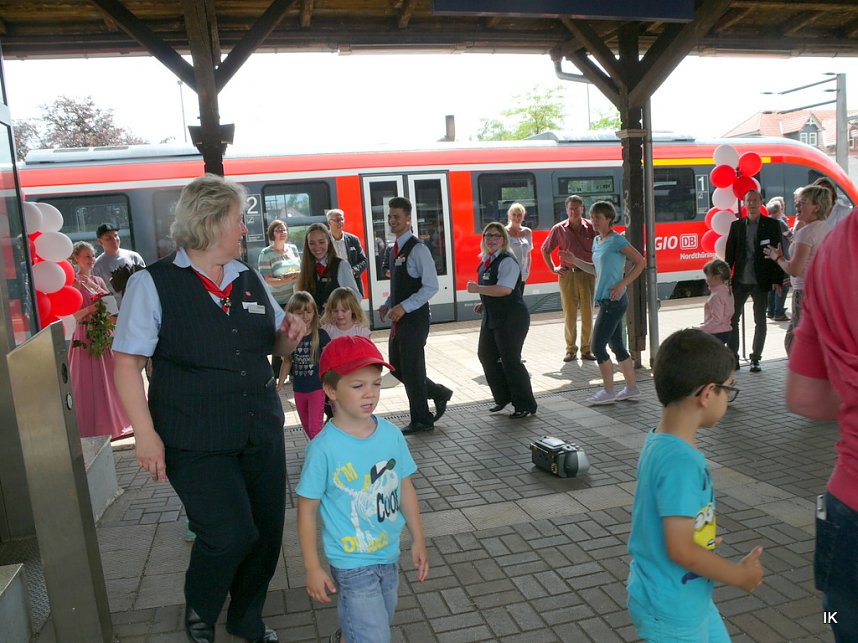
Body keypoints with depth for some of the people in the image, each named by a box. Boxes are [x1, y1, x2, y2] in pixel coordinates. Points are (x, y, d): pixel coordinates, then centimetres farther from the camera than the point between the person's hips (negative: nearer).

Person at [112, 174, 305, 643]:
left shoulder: (250, 280, 10)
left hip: (261, 431, 6)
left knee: (267, 530, 10)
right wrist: (146, 434, -15)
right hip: (196, 442, -6)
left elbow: (275, 345, 21)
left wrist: (289, 335, -3)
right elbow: (127, 362, -9)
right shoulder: (153, 284, -7)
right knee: (229, 534, -8)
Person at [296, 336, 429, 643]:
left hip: (389, 555, 5)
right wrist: (312, 568, -9)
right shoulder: (323, 448, -21)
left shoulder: (391, 433, -8)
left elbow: (405, 487, 3)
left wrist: (418, 540, 7)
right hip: (352, 563, -5)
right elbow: (307, 509, -13)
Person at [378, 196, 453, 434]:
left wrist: (404, 307, -23)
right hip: (400, 318, 9)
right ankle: (438, 393, 31)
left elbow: (431, 286, -19)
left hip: (414, 318, -9)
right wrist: (388, 305, 6)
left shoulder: (417, 249, -14)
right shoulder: (395, 249, 12)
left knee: (411, 370, 0)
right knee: (397, 368, 14)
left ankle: (421, 420, 16)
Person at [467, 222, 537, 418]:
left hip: (511, 317, -10)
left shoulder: (507, 261, -17)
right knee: (486, 355, 15)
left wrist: (477, 289, -24)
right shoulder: (486, 260, 12)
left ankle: (525, 405, 12)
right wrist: (485, 303, 15)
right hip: (492, 316, 10)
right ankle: (503, 397, 31)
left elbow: (505, 289, -29)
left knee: (510, 360, -4)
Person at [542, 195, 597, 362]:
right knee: (569, 314, 5)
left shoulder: (591, 227, 0)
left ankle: (586, 349, 14)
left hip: (587, 274, 0)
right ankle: (570, 349, 15)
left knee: (588, 314, 4)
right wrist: (553, 268, 7)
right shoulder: (559, 229, 2)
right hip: (567, 275, 0)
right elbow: (545, 250, 13)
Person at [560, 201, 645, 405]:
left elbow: (640, 262, -9)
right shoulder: (597, 241, 13)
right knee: (617, 345, 14)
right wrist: (574, 261, 15)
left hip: (613, 301, -9)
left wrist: (622, 284, -16)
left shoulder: (617, 240, -11)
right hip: (606, 301, 9)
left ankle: (608, 391, 5)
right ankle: (632, 387, 24)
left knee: (597, 346, -5)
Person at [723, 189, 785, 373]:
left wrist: (777, 280, -9)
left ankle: (755, 359, 17)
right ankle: (732, 358, 10)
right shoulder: (736, 225, 7)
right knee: (732, 319, 1)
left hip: (761, 282, -2)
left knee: (760, 321, 6)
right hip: (740, 281, 2)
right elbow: (729, 254, 7)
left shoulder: (771, 225, 1)